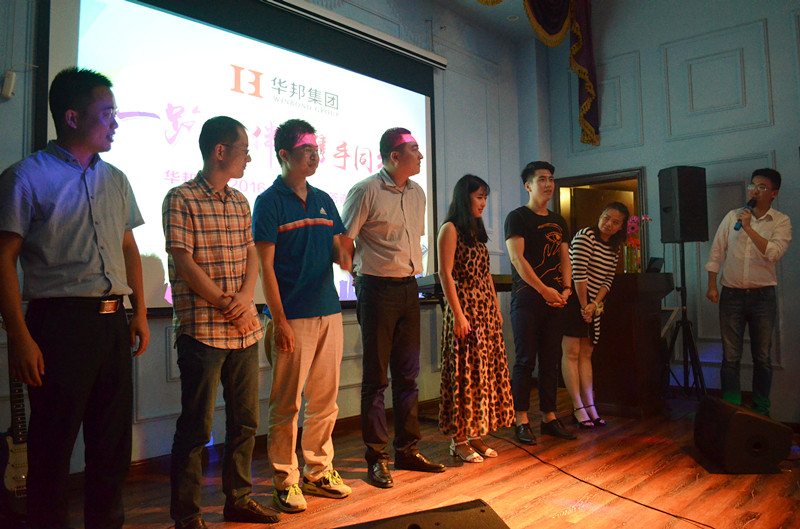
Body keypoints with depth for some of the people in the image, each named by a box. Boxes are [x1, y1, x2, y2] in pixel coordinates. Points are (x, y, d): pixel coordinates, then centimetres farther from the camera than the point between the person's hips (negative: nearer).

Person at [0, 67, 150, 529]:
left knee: (114, 439, 13)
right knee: (53, 443, 5)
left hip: (113, 322, 6)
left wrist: (140, 313, 11)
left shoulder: (116, 181, 14)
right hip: (60, 322, -5)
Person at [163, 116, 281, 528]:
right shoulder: (181, 199, -6)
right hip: (202, 330, -7)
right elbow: (183, 262, -11)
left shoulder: (240, 202, 15)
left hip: (244, 329, 7)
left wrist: (246, 297, -7)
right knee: (196, 426, 1)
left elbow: (251, 255, 12)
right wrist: (225, 305, -11)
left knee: (246, 420, 13)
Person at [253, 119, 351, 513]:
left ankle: (318, 471, 25)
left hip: (329, 312, 6)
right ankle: (285, 480, 15)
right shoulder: (270, 201, -3)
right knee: (286, 403, 1)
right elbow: (265, 266, -8)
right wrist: (279, 321, -13)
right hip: (293, 317, -6)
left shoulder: (323, 200, 14)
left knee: (325, 400, 11)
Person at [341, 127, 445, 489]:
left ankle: (407, 449, 23)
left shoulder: (417, 193, 12)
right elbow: (344, 242, -8)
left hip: (409, 289, 7)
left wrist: (412, 270, 15)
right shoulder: (366, 191, -9)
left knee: (408, 374, 11)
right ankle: (376, 457, 11)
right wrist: (361, 273, 0)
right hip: (378, 290, -7)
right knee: (376, 377, 1)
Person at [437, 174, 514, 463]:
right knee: (465, 371, -5)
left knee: (487, 369, 9)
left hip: (486, 308, 8)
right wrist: (458, 314, -18)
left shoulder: (477, 230, 18)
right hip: (465, 306, -8)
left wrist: (496, 308, 15)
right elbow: (445, 274, -13)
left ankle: (475, 434, 18)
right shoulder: (451, 229, -7)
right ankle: (459, 439, 5)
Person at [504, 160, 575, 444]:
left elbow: (565, 258, 16)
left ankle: (549, 417, 18)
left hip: (555, 299, 6)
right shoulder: (517, 217, -2)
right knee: (525, 360, -4)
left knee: (551, 361, 9)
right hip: (527, 297, -6)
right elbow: (517, 258, -12)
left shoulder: (558, 221, 19)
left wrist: (566, 288, -2)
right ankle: (521, 421, 3)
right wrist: (544, 289, -17)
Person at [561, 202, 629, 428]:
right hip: (572, 299, -8)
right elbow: (578, 274, -16)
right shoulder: (585, 236, -11)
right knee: (571, 351, -7)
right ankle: (578, 409, -5)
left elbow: (608, 280, 8)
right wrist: (584, 306, -13)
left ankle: (590, 406, 12)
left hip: (592, 303, 8)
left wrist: (595, 304, -8)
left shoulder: (614, 248, 12)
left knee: (586, 353, 9)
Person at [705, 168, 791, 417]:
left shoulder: (781, 222, 0)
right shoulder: (732, 217, 7)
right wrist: (712, 285, 0)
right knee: (730, 357, 3)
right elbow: (716, 253, 7)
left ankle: (761, 410, 23)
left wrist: (748, 228, -19)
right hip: (731, 295, 1)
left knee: (762, 358, 9)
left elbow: (774, 253, -17)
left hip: (763, 296, -1)